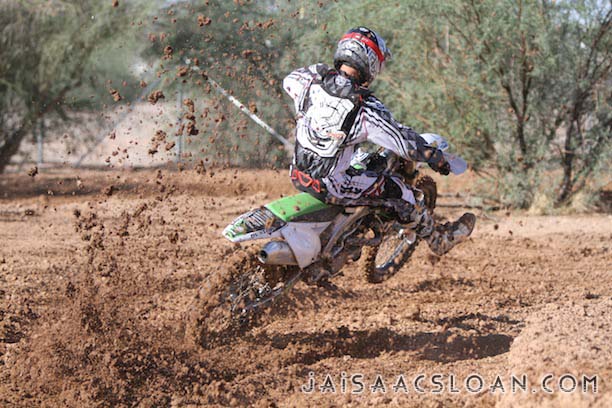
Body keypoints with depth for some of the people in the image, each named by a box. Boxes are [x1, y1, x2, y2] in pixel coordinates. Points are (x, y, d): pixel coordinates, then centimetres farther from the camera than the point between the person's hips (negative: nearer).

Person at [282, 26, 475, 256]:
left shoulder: (312, 79, -8)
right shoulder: (367, 110, -24)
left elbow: (289, 81, 17)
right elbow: (406, 144, -14)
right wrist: (436, 158, 3)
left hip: (298, 175, 6)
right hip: (330, 185, -6)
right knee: (400, 192, 7)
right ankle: (438, 239, 25)